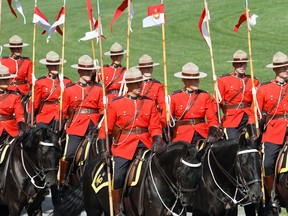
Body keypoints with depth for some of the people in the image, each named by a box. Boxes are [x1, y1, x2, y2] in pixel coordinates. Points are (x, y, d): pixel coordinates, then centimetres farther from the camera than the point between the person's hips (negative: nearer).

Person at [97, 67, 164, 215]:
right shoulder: (116, 104, 3)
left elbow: (155, 128, 7)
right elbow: (105, 129, 3)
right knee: (117, 178, -14)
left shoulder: (150, 103, 9)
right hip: (124, 147, -2)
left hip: (145, 145, 2)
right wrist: (103, 150, -6)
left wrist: (156, 142, -13)